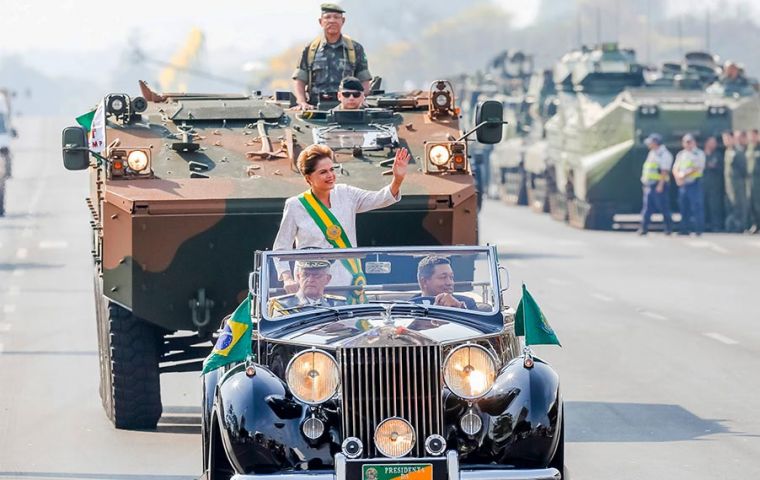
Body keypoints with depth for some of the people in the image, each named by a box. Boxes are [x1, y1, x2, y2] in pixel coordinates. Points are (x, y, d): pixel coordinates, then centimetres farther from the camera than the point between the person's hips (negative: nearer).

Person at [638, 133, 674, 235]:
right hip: (649, 185, 8)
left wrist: (660, 185, -22)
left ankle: (669, 228, 7)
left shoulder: (664, 154, -10)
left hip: (659, 185, -8)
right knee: (647, 208, 3)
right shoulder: (651, 153, 18)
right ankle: (644, 228, 2)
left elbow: (664, 171, -16)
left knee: (663, 207, -2)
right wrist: (645, 182, 18)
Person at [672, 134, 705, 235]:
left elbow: (697, 168, -12)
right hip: (682, 184, 6)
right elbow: (675, 169, 15)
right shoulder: (680, 154, 18)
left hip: (694, 183, -6)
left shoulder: (699, 154, 0)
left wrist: (684, 175, -15)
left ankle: (699, 229, -9)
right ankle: (685, 229, 12)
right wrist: (678, 177, -6)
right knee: (683, 207, 6)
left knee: (696, 207, -9)